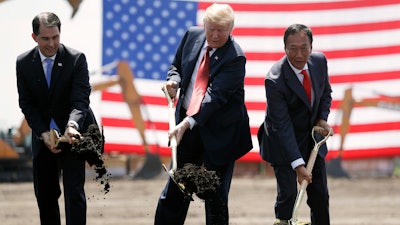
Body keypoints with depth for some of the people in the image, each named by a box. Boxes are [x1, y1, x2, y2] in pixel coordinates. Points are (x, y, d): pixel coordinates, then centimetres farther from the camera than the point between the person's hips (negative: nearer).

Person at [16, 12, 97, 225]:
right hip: (43, 135, 4)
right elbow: (26, 104, -2)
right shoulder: (24, 63, -5)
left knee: (74, 190, -11)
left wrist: (72, 125, -40)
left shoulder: (76, 59, -14)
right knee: (44, 192, 9)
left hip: (72, 134, -4)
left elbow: (80, 101, -20)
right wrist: (43, 134, -15)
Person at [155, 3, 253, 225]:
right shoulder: (192, 35, 0)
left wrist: (188, 123, -35)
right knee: (175, 187, 10)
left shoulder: (235, 57, -19)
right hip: (186, 124, 5)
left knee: (216, 193, 0)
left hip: (219, 131, -5)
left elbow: (216, 96, -26)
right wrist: (173, 80, -8)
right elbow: (176, 65, 16)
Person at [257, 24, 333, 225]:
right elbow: (282, 125, -28)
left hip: (312, 137, 5)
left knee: (320, 195, 8)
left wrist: (322, 118, -8)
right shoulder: (275, 80, -28)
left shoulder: (319, 61, -10)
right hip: (283, 140, -5)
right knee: (288, 194, -12)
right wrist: (298, 164, -32)